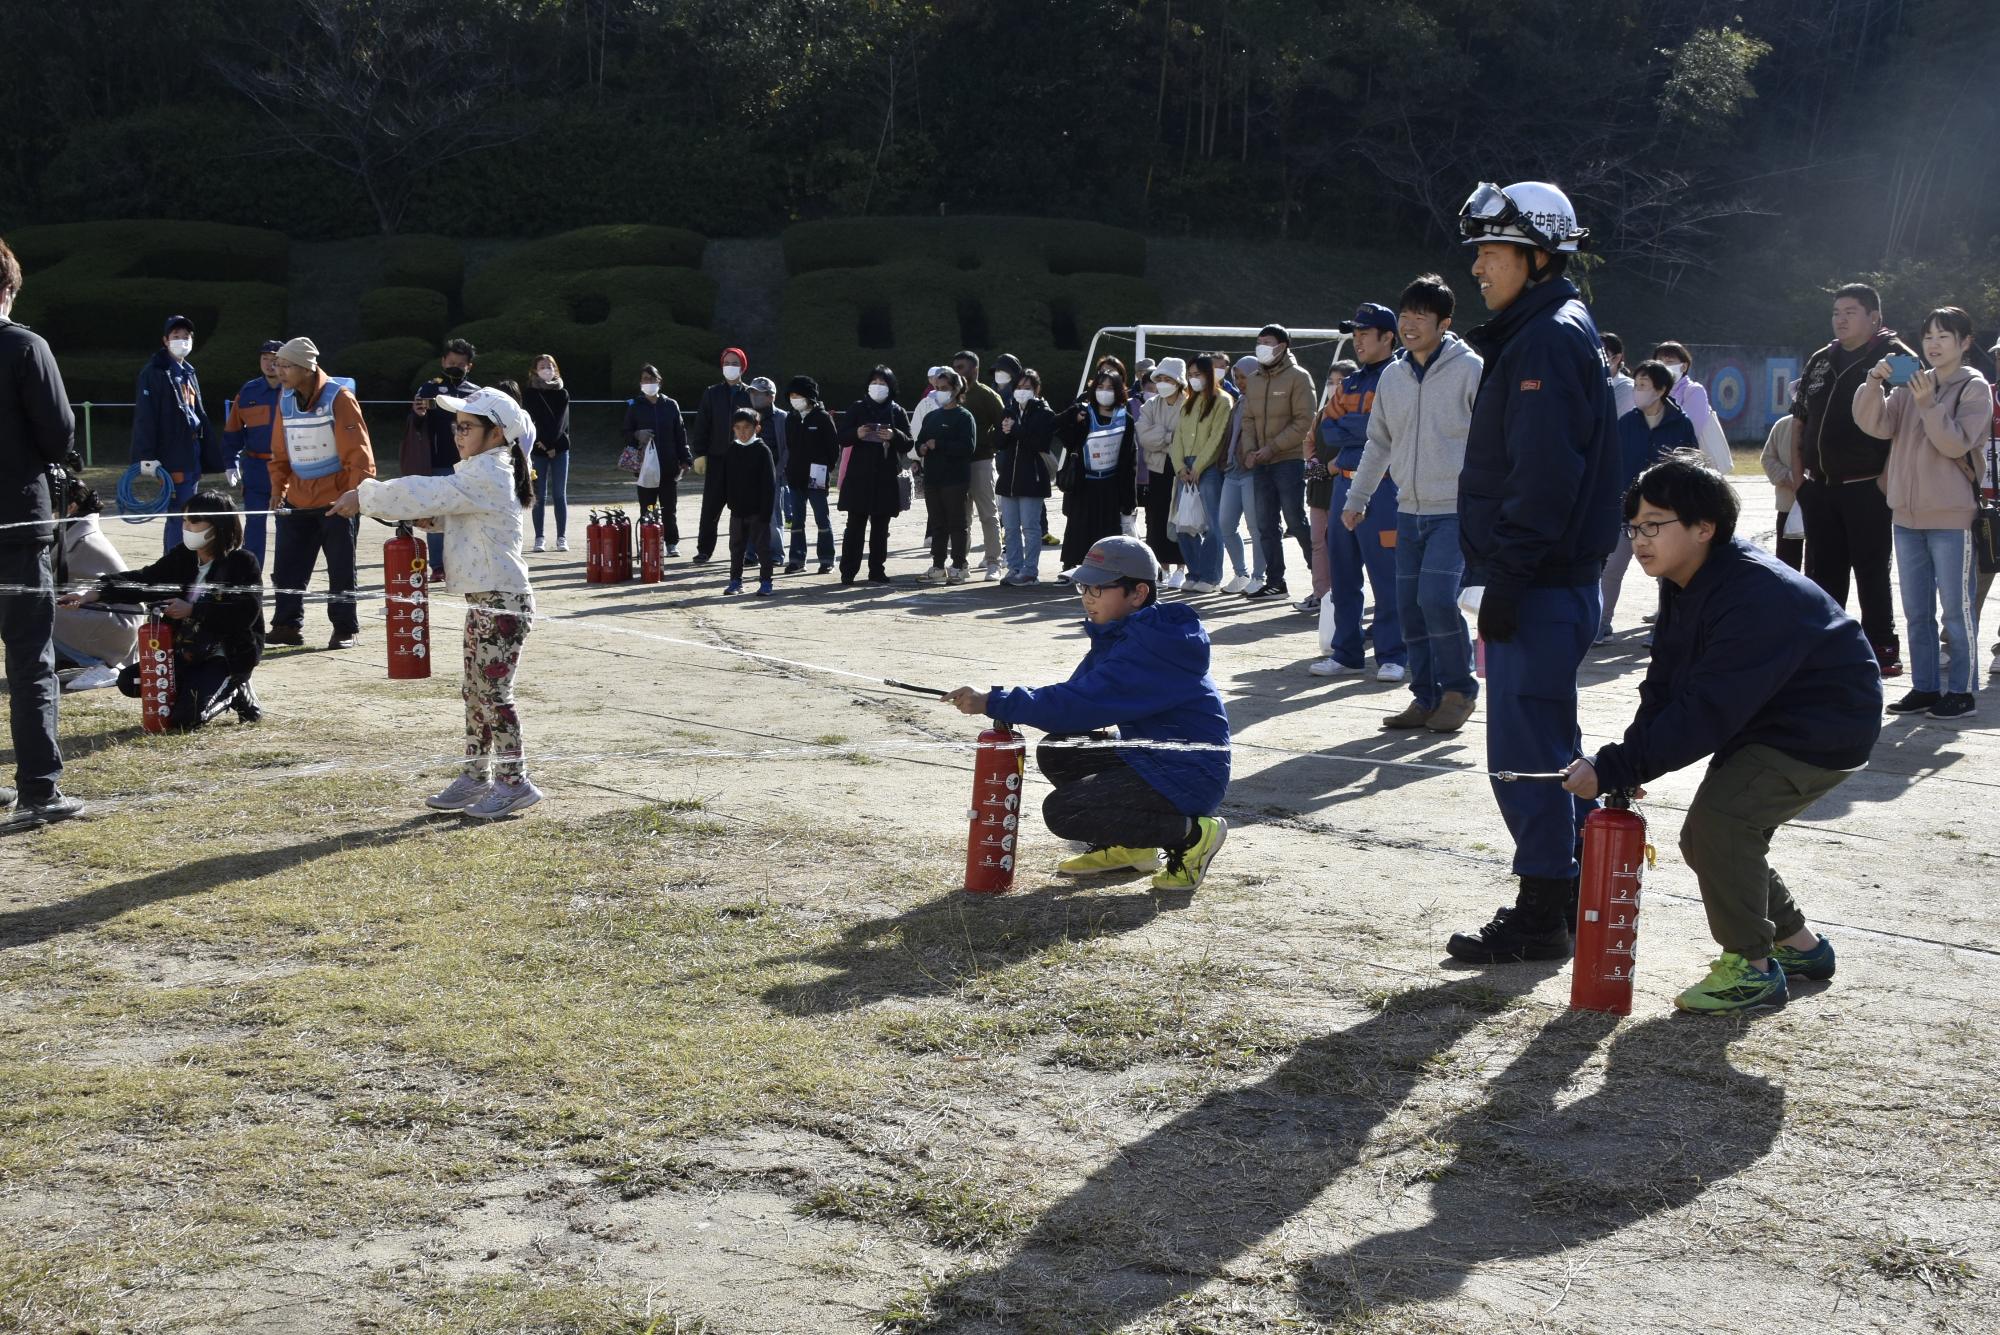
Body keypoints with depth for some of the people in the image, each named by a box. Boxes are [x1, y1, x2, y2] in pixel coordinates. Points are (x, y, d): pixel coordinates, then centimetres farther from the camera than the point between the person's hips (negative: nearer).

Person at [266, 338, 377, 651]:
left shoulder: (338, 398, -11)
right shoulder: (285, 401, 6)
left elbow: (358, 450, -14)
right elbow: (279, 453, 14)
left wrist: (355, 493, -21)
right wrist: (278, 488, 5)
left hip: (335, 501, -5)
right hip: (297, 501, 5)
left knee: (340, 569, 2)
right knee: (287, 567, 4)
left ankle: (345, 629, 12)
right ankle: (288, 625, 14)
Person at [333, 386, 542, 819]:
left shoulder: (486, 475, -17)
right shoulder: (485, 473, 17)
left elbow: (423, 494, -21)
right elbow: (446, 512, 22)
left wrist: (362, 497, -12)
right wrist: (427, 518, 0)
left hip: (502, 601, -10)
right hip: (485, 600, 10)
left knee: (492, 693, -5)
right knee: (476, 692, 14)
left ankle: (514, 783, 2)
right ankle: (476, 776, 21)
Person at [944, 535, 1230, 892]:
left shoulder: (1152, 646, -24)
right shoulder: (1121, 633, 8)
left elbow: (1081, 702, -30)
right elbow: (1077, 693, 7)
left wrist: (993, 702, -29)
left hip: (1189, 774, -10)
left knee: (1062, 812, -16)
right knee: (1056, 752, 8)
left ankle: (1191, 833, -6)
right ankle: (1128, 846, 15)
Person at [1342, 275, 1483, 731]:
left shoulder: (1470, 369, -7)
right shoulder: (1392, 375, 11)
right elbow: (1379, 443, 21)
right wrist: (1357, 497, 20)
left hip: (1457, 510, -6)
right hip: (1409, 510, 6)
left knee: (1437, 597, -18)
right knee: (1410, 607, 6)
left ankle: (1459, 689, 0)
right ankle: (1426, 696, 18)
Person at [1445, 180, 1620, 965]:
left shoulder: (1549, 341, -14)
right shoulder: (1536, 335, 19)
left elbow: (1543, 477, -22)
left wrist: (1506, 579, -21)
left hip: (1541, 584, -11)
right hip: (1549, 583, 11)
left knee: (1525, 749, -6)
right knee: (1547, 743, 16)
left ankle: (1542, 916, 1)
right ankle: (1577, 895, 25)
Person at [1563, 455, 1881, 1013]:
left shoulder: (1755, 596, -31)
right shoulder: (1688, 582, 1)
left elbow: (1706, 713, -35)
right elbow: (1665, 685, 1)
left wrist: (1613, 768, -35)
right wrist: (1627, 764, -13)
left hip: (1823, 731, -10)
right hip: (1761, 722, 10)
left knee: (1715, 825, -23)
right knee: (1727, 837, 11)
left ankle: (1751, 966, -7)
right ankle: (1798, 944, 32)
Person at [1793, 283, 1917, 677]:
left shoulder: (1894, 358, -6)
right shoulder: (1820, 361, 15)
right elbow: (1800, 419, 20)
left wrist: (1887, 477, -18)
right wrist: (1799, 472, 11)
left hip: (1866, 489, -6)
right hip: (1819, 488, 6)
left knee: (1871, 571, -2)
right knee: (1822, 571, 11)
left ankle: (1882, 649, 4)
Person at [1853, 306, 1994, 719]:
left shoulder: (1975, 388, -3)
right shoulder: (1911, 386, 11)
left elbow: (1956, 444, -14)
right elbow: (1875, 425, -2)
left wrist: (1928, 404, -21)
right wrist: (1875, 382, -15)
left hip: (1952, 516, -6)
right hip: (1907, 514, 6)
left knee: (1955, 608, -1)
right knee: (1917, 612, 11)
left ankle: (1960, 690, 6)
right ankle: (1924, 687, 19)